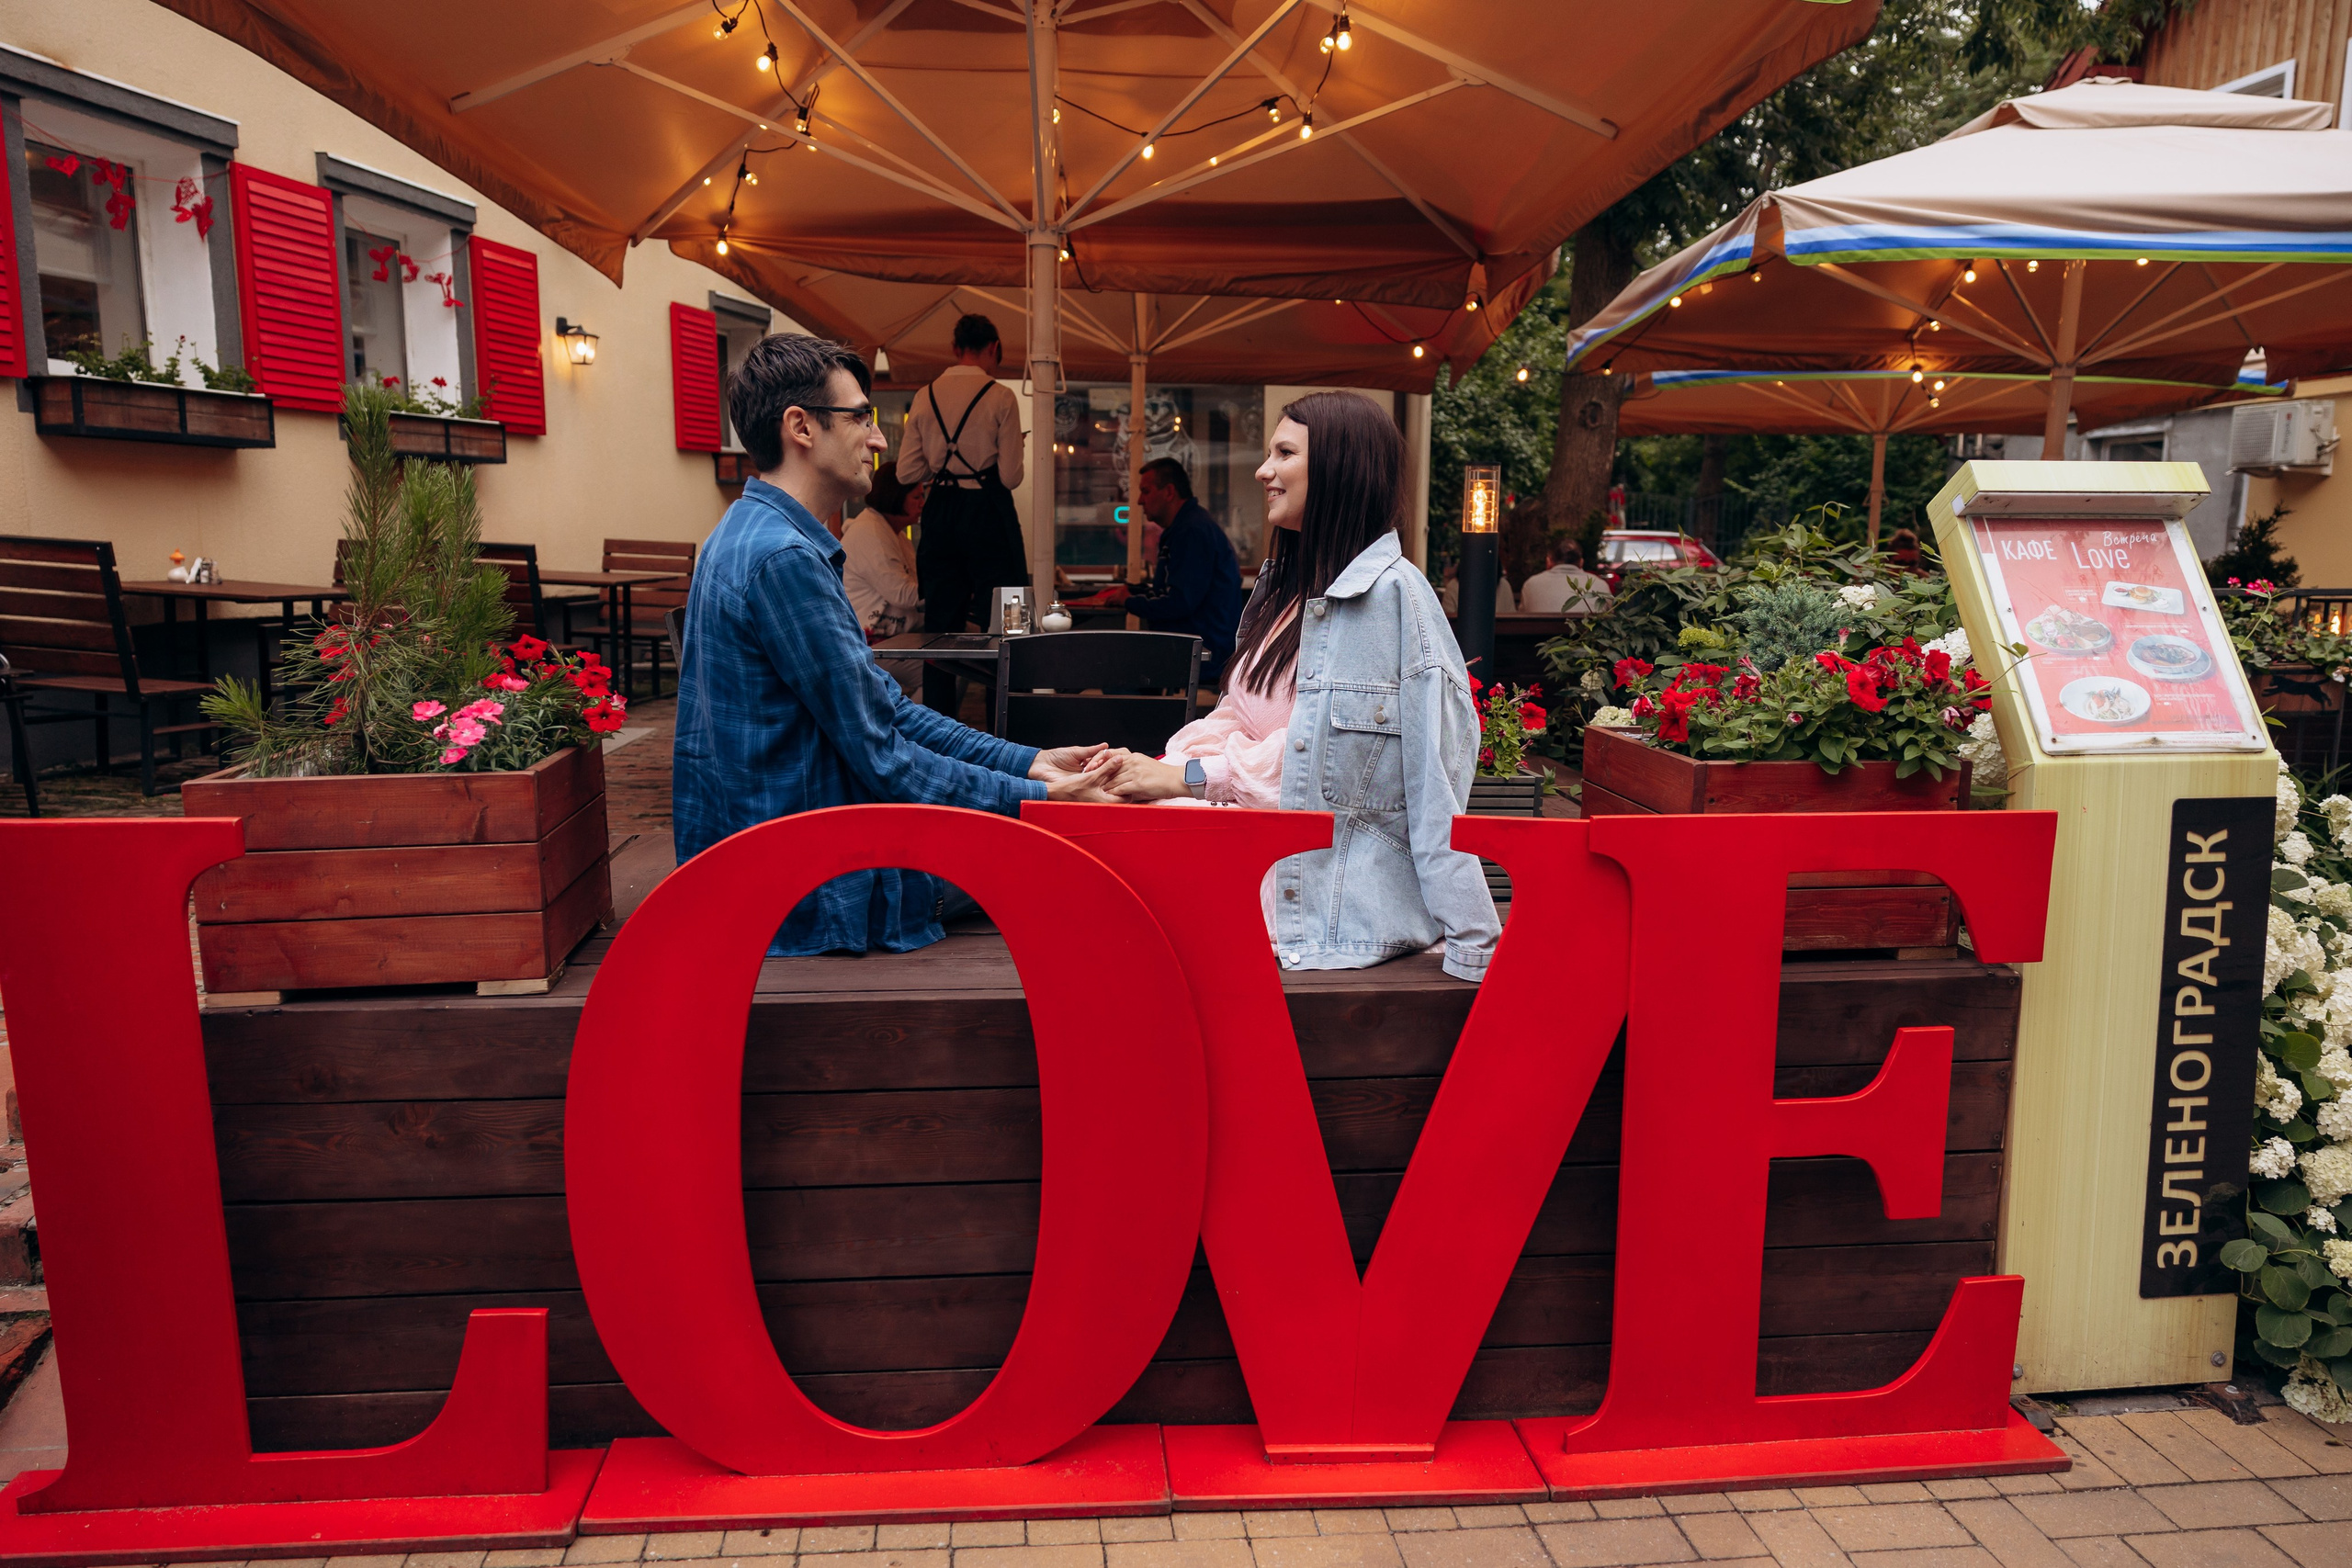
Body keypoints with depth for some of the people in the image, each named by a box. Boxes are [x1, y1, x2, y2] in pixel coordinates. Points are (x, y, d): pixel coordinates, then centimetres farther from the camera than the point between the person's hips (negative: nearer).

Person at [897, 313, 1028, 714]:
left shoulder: (926, 396, 6)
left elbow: (907, 473, 4)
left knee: (940, 621, 10)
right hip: (988, 515, -4)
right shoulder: (1001, 397, -6)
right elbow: (1011, 476, -8)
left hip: (940, 514, 4)